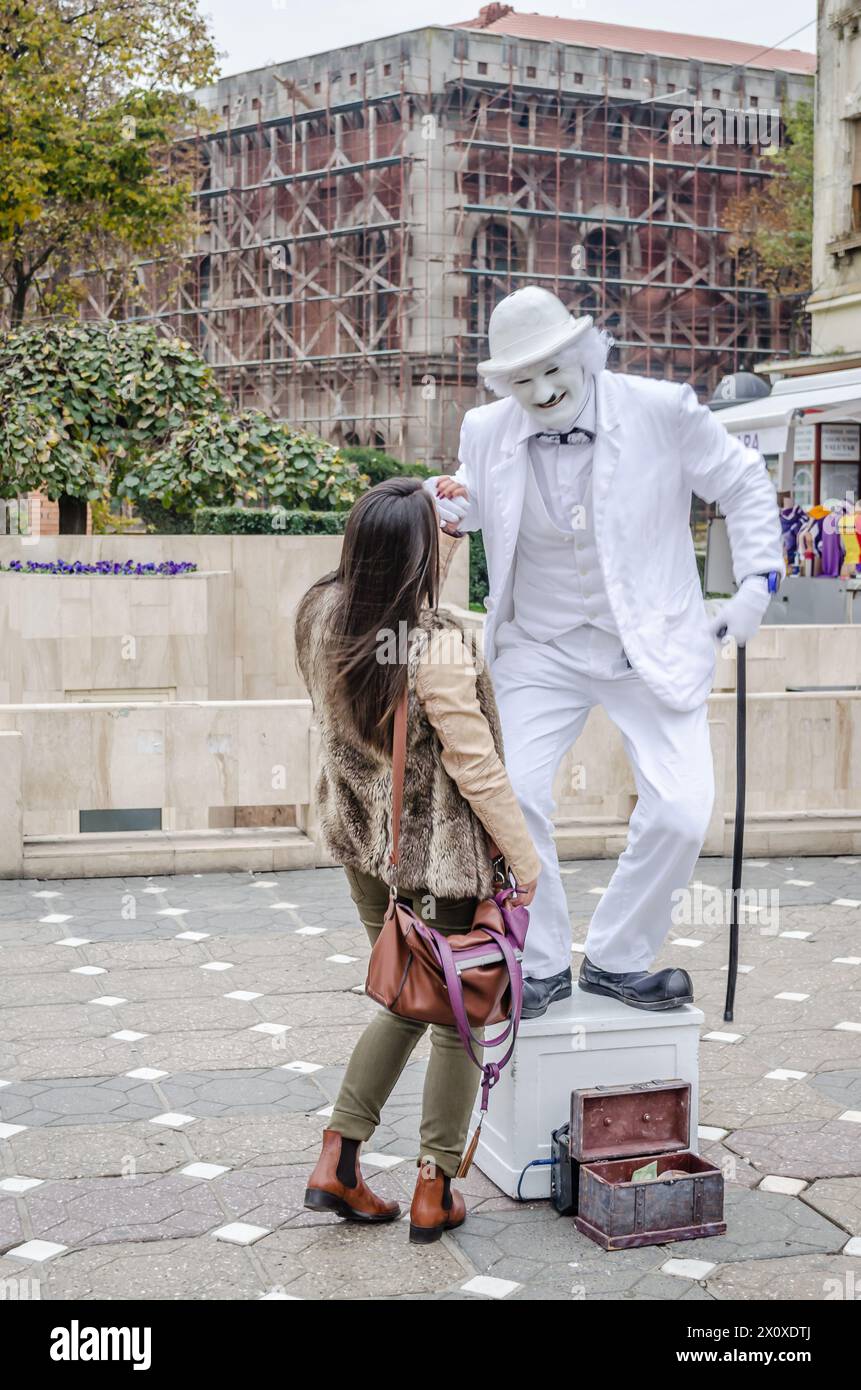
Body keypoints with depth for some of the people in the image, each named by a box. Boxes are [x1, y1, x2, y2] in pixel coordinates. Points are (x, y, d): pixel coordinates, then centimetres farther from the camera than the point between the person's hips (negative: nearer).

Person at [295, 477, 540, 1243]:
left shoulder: (323, 614, -6)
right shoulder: (437, 650, -26)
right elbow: (478, 771, -20)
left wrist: (443, 530, 17)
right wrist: (527, 863, -10)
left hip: (361, 844, 7)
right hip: (438, 858, -7)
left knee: (404, 1003, 23)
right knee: (458, 1018, 11)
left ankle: (337, 1161, 20)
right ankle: (434, 1192, 21)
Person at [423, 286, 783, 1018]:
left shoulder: (661, 410, -11)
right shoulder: (487, 431, -3)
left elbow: (744, 484, 3)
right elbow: (474, 503, 16)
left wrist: (757, 579, -5)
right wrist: (448, 506, -7)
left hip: (652, 646, -1)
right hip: (542, 649, 2)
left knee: (680, 811, -11)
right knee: (512, 795, -11)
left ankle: (619, 959, 12)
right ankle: (543, 965, 10)